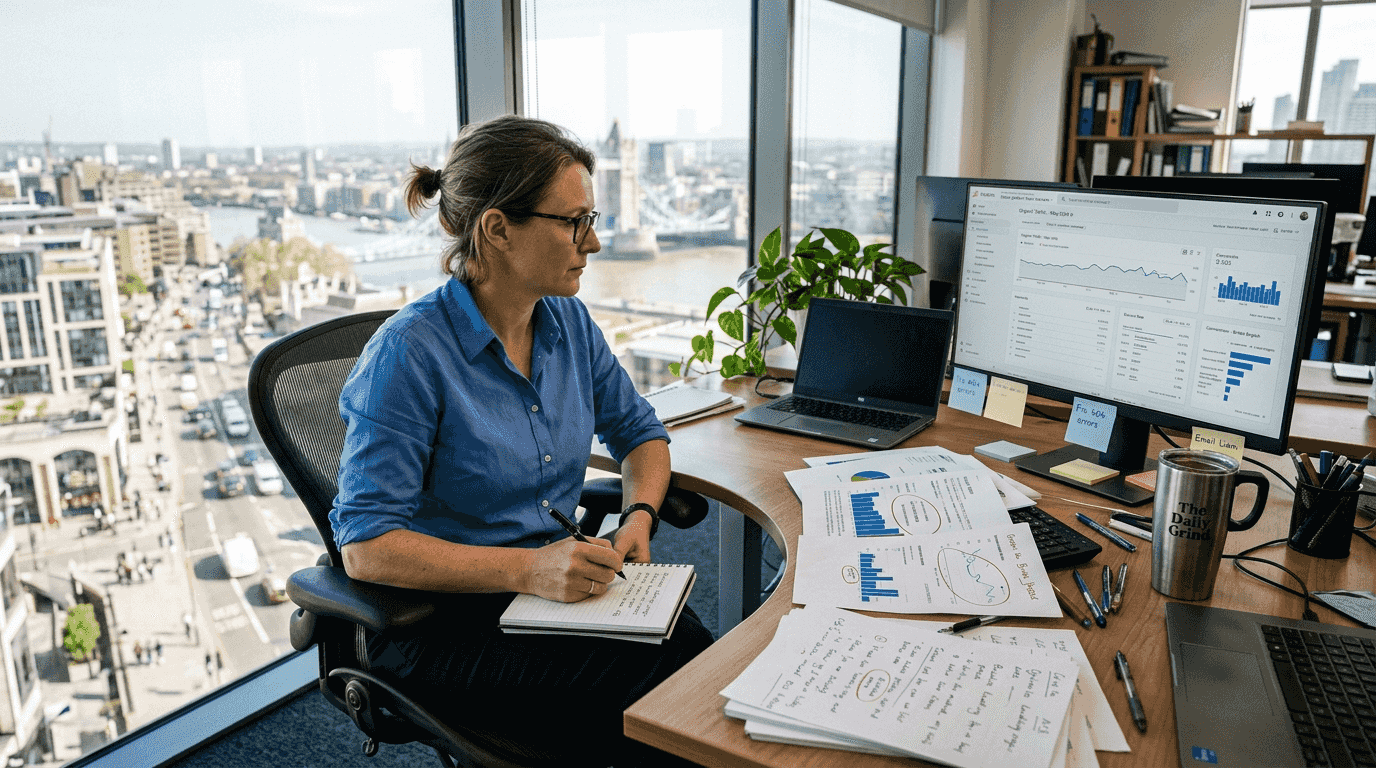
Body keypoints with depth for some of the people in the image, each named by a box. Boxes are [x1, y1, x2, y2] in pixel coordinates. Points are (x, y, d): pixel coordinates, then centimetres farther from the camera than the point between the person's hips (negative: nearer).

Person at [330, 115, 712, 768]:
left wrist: (638, 517, -6)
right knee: (647, 687, -24)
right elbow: (366, 546, -19)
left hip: (553, 584, 6)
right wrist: (527, 569, -28)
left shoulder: (569, 322, 1)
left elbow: (638, 432, 15)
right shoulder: (410, 353, -19)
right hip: (443, 623, -5)